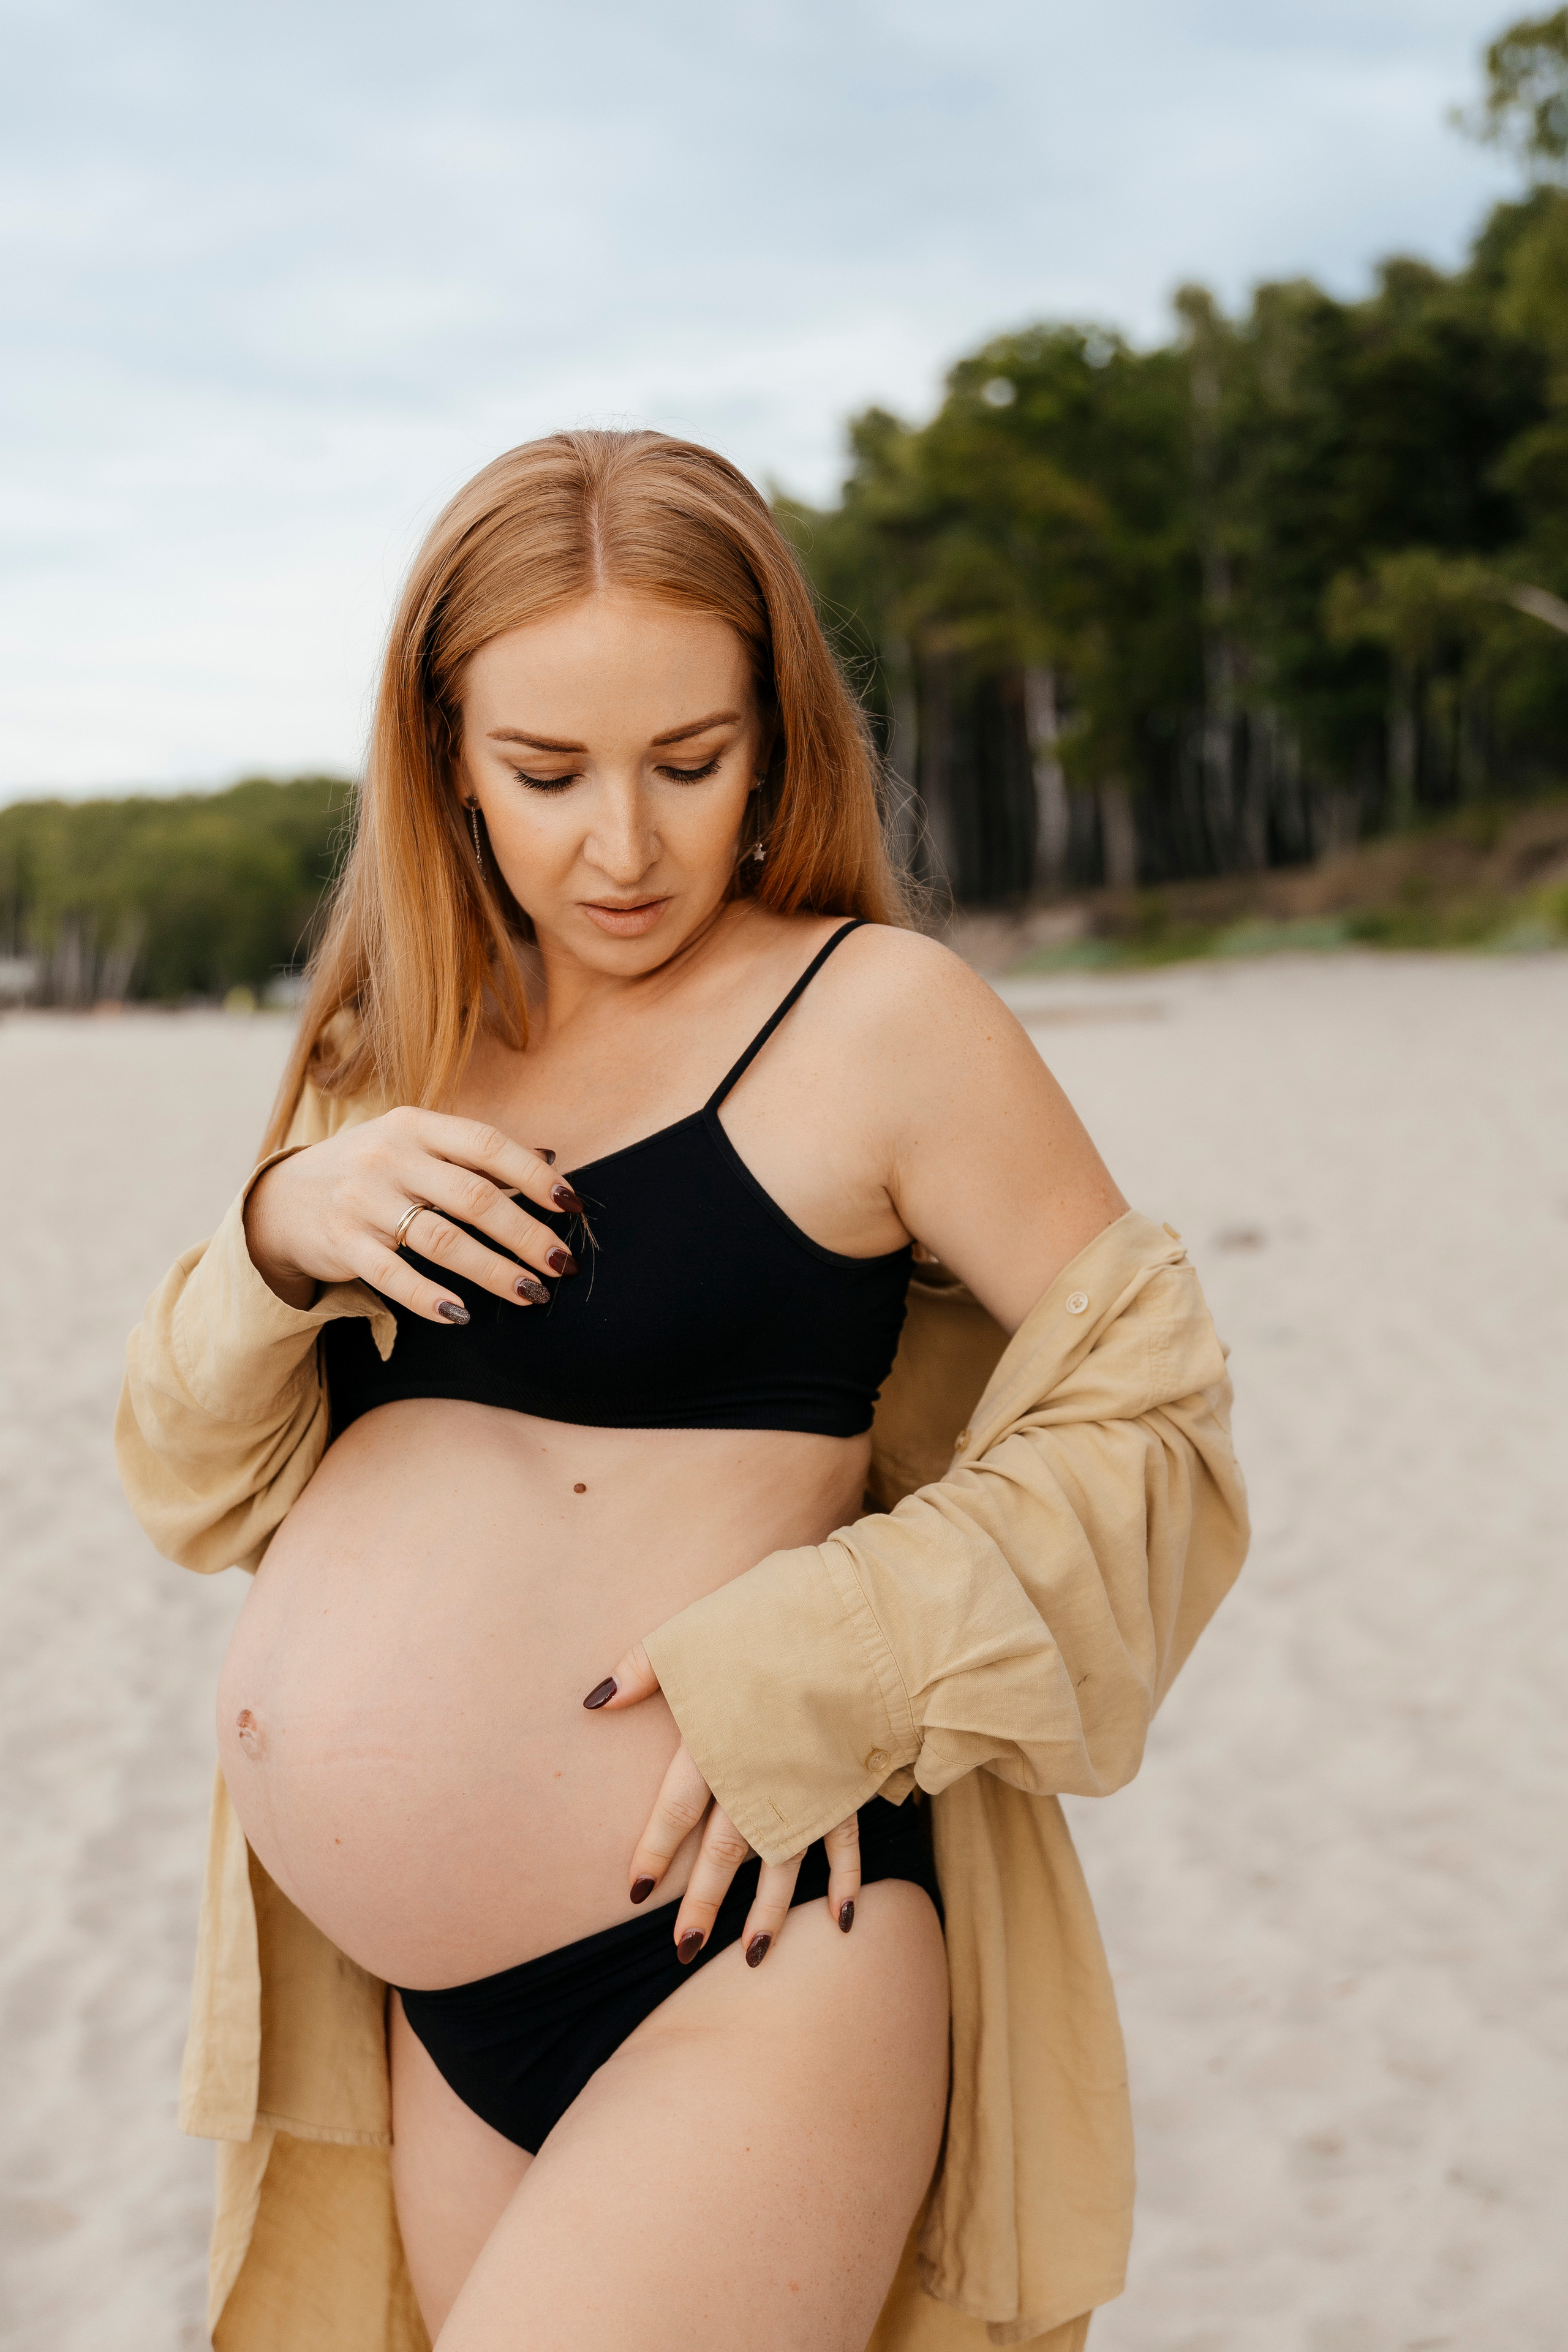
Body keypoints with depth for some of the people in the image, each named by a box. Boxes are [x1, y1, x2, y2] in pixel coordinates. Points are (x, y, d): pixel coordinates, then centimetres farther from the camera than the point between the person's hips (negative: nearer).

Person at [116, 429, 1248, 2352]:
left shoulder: (874, 1009, -7)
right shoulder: (404, 1051, 10)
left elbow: (1146, 1417, -6)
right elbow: (198, 1483, 10)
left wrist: (832, 1661, -17)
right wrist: (284, 1238, -10)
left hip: (734, 1968, -6)